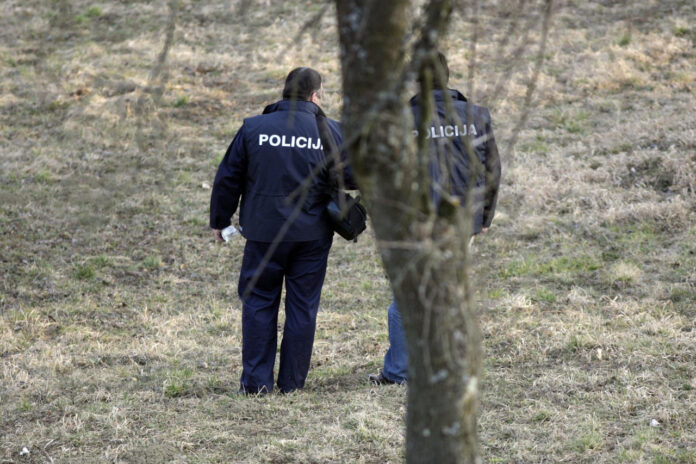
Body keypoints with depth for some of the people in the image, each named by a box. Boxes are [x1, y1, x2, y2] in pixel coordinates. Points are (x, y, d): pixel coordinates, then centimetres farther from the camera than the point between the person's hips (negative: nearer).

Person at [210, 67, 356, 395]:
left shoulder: (253, 129, -2)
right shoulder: (330, 131, -4)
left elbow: (228, 179, 2)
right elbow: (353, 177, 0)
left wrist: (219, 220, 14)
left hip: (264, 232, 0)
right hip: (312, 233, 0)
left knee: (259, 303, 9)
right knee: (303, 306, 8)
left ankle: (256, 382, 5)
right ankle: (292, 382, 10)